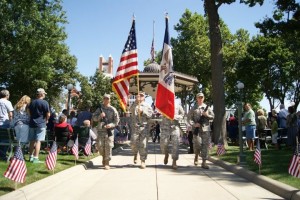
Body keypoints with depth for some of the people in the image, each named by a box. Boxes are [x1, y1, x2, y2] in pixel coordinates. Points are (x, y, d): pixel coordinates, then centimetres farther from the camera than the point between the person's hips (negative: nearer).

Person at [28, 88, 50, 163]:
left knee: (32, 141, 13)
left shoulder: (32, 102, 11)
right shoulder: (44, 102, -9)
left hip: (32, 123, 6)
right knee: (38, 141, -6)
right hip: (41, 124, -6)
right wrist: (46, 120, 9)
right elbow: (48, 114, -9)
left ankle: (31, 157, 21)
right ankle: (35, 158, -8)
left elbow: (30, 113, 18)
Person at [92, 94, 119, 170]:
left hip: (109, 130, -2)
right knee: (99, 145, -2)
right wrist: (100, 116, -12)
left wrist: (111, 124, -15)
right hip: (101, 130, 2)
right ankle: (104, 156, 28)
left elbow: (117, 120, 2)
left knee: (108, 146, -5)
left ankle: (107, 163, 3)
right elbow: (94, 118, 7)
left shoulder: (113, 109, 3)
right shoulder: (99, 109, 9)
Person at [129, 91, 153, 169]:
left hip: (144, 126, 0)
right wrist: (136, 101, -15)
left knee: (143, 144, -4)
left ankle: (143, 161, 1)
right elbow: (131, 110, -9)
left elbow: (150, 114, 4)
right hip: (135, 126, 1)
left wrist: (142, 111, -9)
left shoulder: (147, 105, 13)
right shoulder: (134, 105, 12)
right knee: (133, 142, -5)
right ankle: (135, 154, 26)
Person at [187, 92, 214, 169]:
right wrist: (194, 124, -14)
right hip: (197, 129, -2)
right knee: (197, 144, -8)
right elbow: (189, 118, 2)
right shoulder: (193, 108, 6)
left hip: (206, 129, 2)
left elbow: (213, 117, 13)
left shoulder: (207, 107, 12)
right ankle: (196, 156, 23)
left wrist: (207, 115, -7)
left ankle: (204, 162, 3)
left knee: (205, 145, -2)